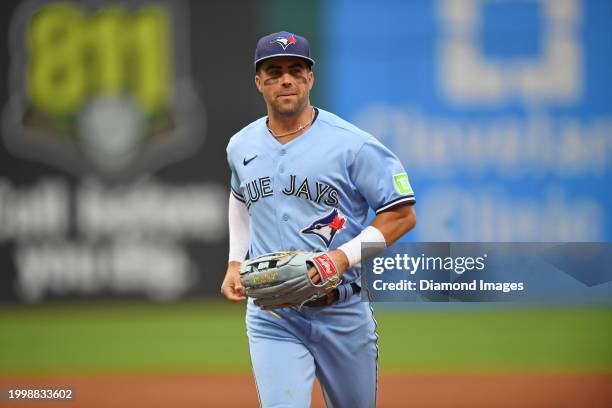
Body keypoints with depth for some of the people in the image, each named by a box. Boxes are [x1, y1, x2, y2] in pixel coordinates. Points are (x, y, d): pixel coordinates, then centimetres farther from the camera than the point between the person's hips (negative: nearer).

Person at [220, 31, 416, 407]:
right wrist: (235, 262, 15)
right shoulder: (241, 147, 7)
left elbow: (403, 215, -9)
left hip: (343, 312, -2)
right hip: (272, 317, 2)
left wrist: (344, 256, -21)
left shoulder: (353, 145, -9)